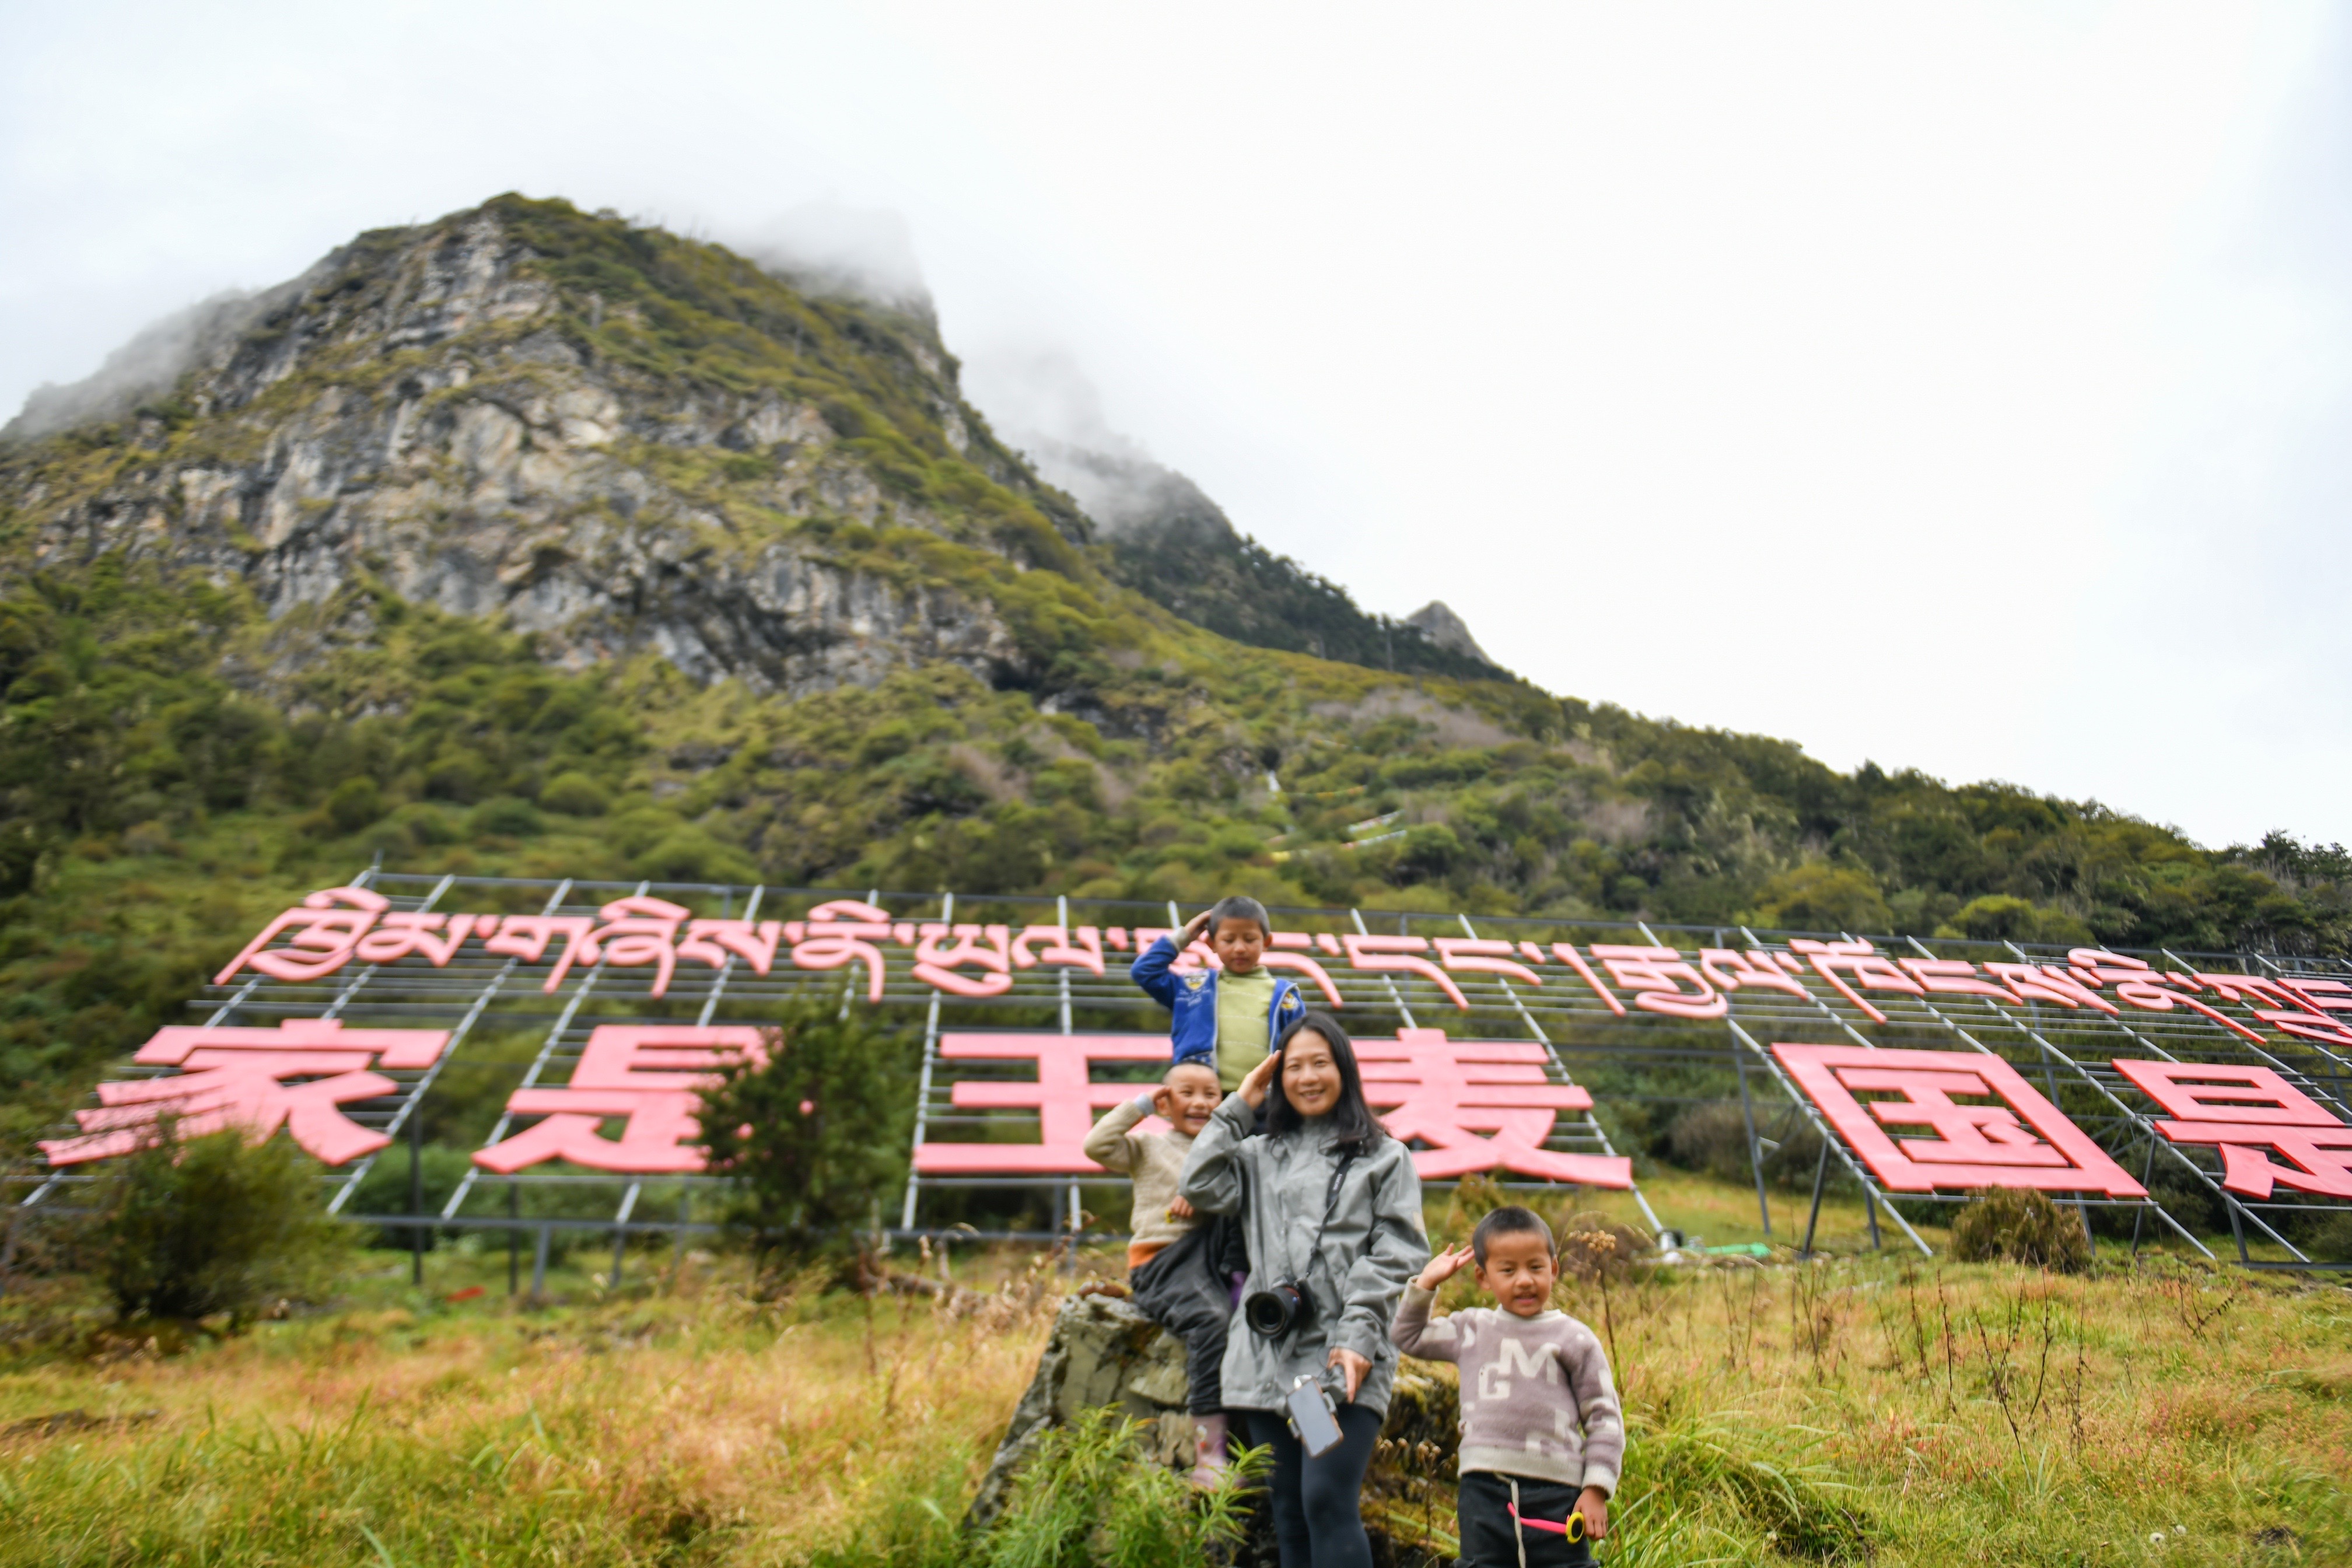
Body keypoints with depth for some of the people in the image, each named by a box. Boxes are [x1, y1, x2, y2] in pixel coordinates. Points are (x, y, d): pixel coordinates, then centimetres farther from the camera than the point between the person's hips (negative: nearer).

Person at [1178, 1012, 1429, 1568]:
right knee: (1288, 1513, 7)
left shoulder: (1385, 1157, 9)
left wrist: (1359, 1335, -11)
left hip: (1345, 1359, -3)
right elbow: (1199, 1188, 2)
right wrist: (1237, 1107, 7)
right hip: (1268, 1357, 4)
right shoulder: (1260, 1155, 18)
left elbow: (1396, 1253, 1)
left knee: (1328, 1502, -16)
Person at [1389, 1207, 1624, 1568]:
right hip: (1484, 1490, 3)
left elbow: (1604, 1418, 4)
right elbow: (1407, 1337, 22)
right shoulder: (1471, 1331, 10)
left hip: (1555, 1492, -2)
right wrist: (1427, 1282, 12)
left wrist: (1596, 1489, -3)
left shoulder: (1575, 1339, 1)